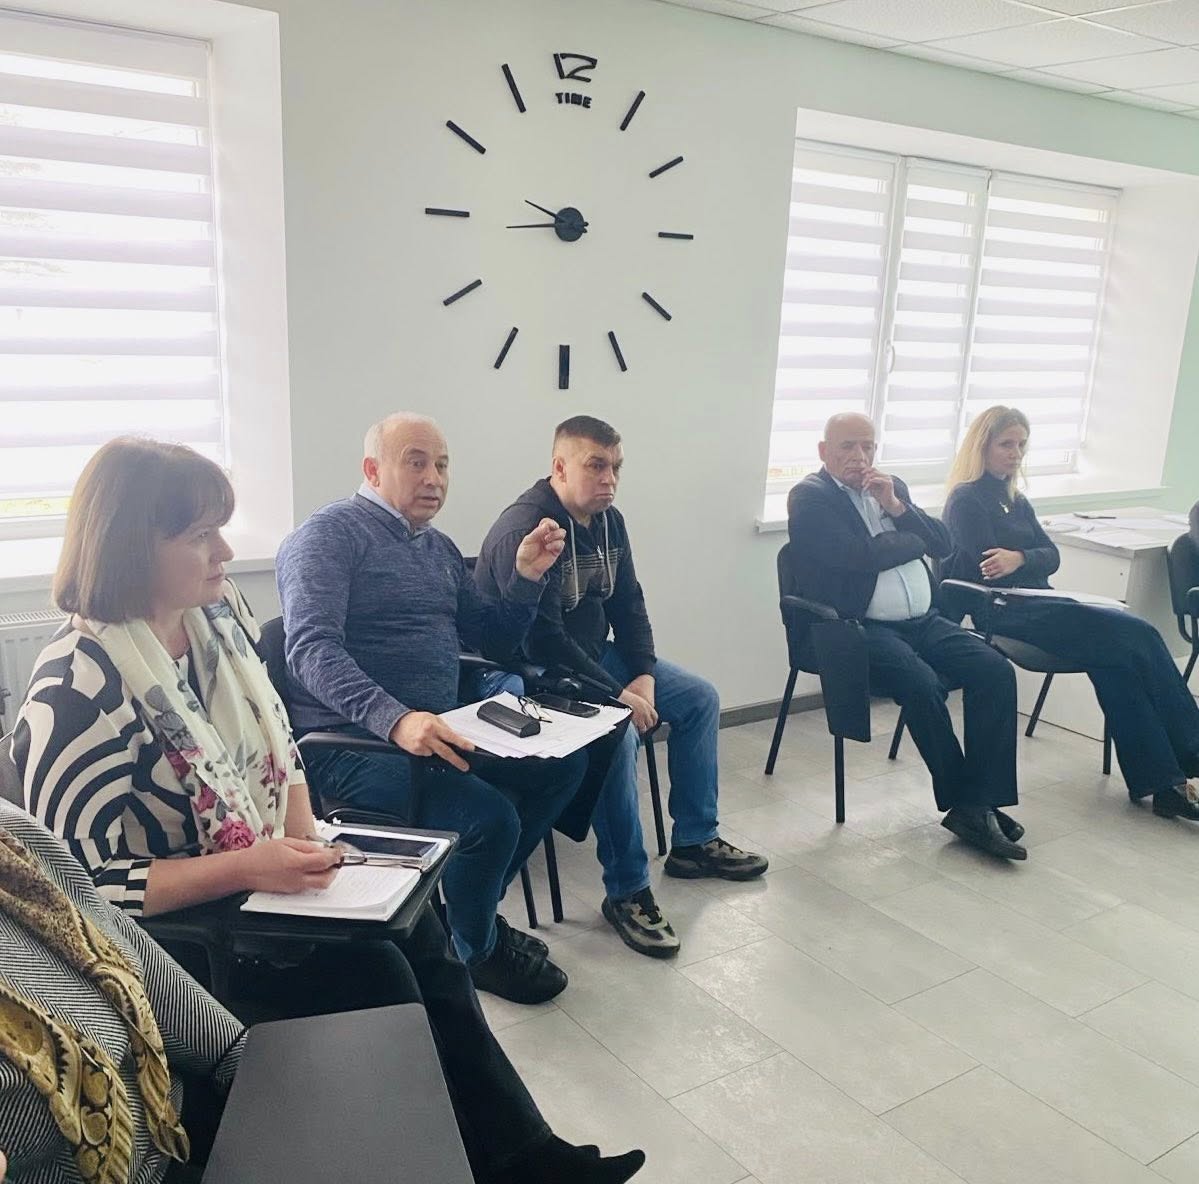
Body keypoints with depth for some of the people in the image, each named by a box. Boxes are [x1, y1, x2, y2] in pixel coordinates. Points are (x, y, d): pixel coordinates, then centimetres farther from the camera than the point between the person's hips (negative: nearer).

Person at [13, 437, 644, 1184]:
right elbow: (84, 882, -23)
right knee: (371, 971, -17)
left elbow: (280, 741, 9)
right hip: (174, 927, -6)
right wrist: (248, 867, -27)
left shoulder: (219, 613, -1)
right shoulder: (79, 687, -24)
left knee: (418, 932, -13)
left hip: (263, 879, 6)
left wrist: (302, 840, -7)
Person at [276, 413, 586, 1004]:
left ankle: (472, 907, 16)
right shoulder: (330, 534, -8)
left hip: (438, 730, 9)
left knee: (564, 761, 1)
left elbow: (494, 640, 22)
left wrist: (527, 576, 4)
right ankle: (474, 950, 7)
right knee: (490, 817, -27)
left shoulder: (440, 549, 19)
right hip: (354, 742, -9)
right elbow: (312, 649, -23)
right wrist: (394, 719, -37)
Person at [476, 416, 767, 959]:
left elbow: (629, 605, 10)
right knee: (617, 733, -33)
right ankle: (626, 892, -18)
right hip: (535, 676, -9)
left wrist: (645, 675, -5)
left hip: (595, 656, 10)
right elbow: (540, 639, -28)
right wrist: (616, 696, -26)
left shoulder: (608, 521, 5)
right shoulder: (523, 529, -24)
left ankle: (694, 842, 15)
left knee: (700, 697, 5)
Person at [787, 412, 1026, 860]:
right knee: (922, 685, -31)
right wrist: (916, 539, 1)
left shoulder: (892, 487, 19)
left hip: (922, 621, 7)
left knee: (996, 671, -16)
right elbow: (858, 556, -17)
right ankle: (962, 801, -11)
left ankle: (979, 805, -13)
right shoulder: (809, 497, -3)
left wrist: (896, 507, -5)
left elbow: (943, 545, 11)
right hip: (859, 628, -6)